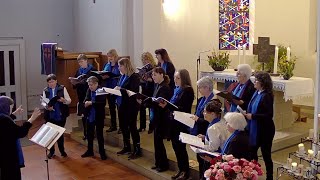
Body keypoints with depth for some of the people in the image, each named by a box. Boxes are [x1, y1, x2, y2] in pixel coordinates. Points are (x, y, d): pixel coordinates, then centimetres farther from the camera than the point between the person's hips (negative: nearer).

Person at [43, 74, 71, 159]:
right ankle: (51, 151, 24)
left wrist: (64, 100, -24)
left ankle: (62, 150, 25)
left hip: (61, 115, -1)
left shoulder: (62, 88, -1)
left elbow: (69, 100, -3)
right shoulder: (45, 91, 4)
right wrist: (47, 107, -22)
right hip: (50, 116, 1)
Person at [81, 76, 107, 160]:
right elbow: (86, 100, 6)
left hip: (98, 117, -6)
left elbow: (103, 103, -24)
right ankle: (90, 151, 31)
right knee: (89, 135, 16)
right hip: (90, 116, 6)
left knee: (99, 135, 5)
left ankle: (102, 152, 18)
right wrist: (86, 102, -17)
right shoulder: (89, 90, 2)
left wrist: (91, 103, -29)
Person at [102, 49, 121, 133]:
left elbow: (121, 76, -19)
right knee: (111, 107, 13)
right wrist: (102, 76, -7)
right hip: (109, 89, 7)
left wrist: (110, 76, -26)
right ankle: (113, 125, 23)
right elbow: (103, 75, 16)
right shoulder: (107, 65, 12)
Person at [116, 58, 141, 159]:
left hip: (131, 106, -8)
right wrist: (116, 89, -3)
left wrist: (121, 89, -25)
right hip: (122, 105, 8)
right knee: (123, 126, 15)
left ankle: (137, 150, 9)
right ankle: (126, 147, 31)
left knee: (132, 127, -1)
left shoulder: (134, 76, -14)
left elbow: (134, 92, -21)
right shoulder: (123, 76, 9)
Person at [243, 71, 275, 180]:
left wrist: (252, 116, -21)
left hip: (264, 130, -8)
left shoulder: (267, 96, -18)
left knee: (266, 155, 5)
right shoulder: (256, 93, 5)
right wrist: (247, 113, -2)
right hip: (254, 129, 8)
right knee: (252, 151, 17)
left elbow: (269, 115, -22)